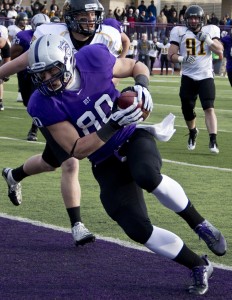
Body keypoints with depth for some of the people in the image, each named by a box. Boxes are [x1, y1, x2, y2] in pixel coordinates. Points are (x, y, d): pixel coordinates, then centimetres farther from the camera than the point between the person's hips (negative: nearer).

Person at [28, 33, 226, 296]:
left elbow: (137, 66, 4)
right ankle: (199, 267, 6)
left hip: (133, 137, -1)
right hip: (107, 163, 1)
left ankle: (199, 224, -12)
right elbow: (77, 150, -21)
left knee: (147, 176, -36)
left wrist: (141, 85, -20)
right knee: (138, 229, -14)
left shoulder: (93, 60, -17)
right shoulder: (45, 104, -19)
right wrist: (114, 124, -32)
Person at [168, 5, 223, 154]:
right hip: (188, 77, 2)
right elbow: (171, 55, -3)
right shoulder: (179, 32, -1)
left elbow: (220, 51, -8)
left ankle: (213, 141, -21)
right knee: (187, 109, 8)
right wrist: (183, 59, -22)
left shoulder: (210, 30, 0)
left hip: (206, 76, -2)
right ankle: (193, 132, 37)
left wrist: (207, 39, -19)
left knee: (209, 108, -16)